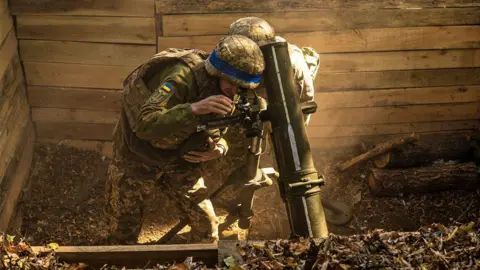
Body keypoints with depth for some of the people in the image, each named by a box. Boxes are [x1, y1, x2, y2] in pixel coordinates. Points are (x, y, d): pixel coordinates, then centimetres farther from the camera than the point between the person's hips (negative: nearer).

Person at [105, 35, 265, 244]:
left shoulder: (228, 94, -10)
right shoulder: (184, 76, -32)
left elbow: (214, 130, 8)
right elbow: (145, 125, -41)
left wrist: (219, 148, -15)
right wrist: (194, 108, -51)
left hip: (180, 159, 5)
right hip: (138, 156, -5)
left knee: (206, 224, -1)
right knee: (124, 226, 13)